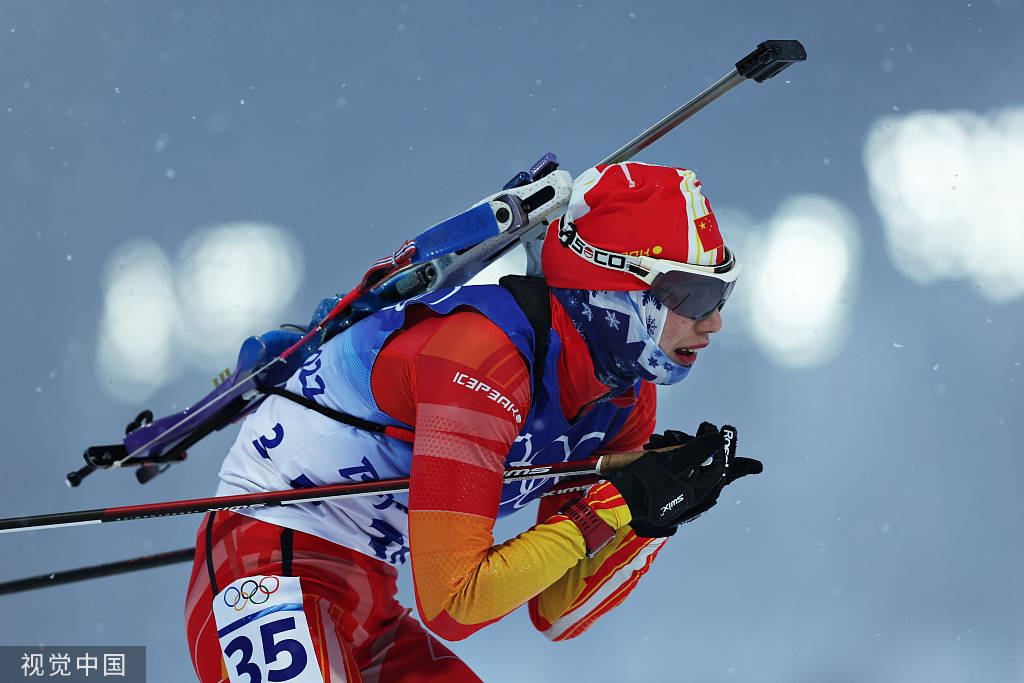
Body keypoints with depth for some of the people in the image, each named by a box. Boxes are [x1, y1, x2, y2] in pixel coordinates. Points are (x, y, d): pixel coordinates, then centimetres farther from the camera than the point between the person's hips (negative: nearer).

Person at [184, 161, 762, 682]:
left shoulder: (626, 403, 4)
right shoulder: (484, 351, -24)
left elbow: (555, 614, 9)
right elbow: (452, 605, -26)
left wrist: (656, 517, -6)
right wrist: (616, 505, -22)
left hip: (368, 614, 10)